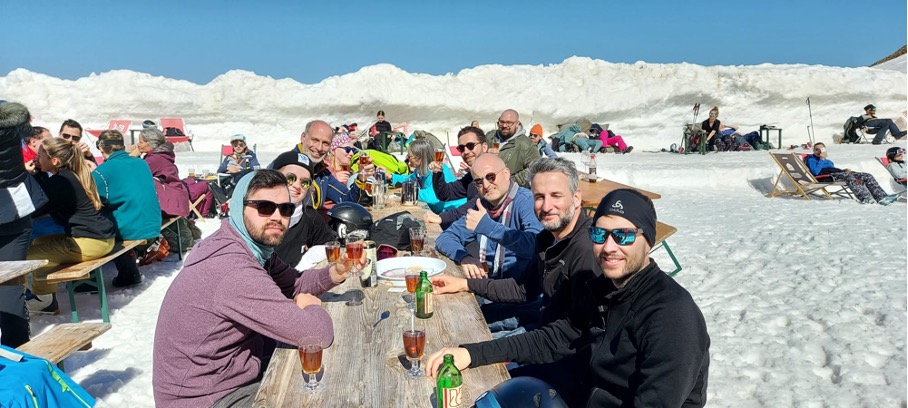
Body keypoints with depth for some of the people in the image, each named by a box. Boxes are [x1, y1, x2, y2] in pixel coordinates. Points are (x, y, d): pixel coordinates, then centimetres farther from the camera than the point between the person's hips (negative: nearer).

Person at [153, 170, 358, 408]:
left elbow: (292, 283, 12)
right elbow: (318, 335, -31)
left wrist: (335, 272, -8)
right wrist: (310, 306, -8)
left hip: (234, 369, 9)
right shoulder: (234, 270, -33)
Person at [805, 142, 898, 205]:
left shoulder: (828, 161, 37)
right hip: (827, 177, -8)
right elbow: (815, 172, -8)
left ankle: (881, 197, -24)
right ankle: (865, 198, -51)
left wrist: (845, 170, 8)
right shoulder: (811, 159, 12)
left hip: (838, 173, 9)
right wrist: (821, 159, -8)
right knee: (848, 176, -38)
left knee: (867, 176, -8)